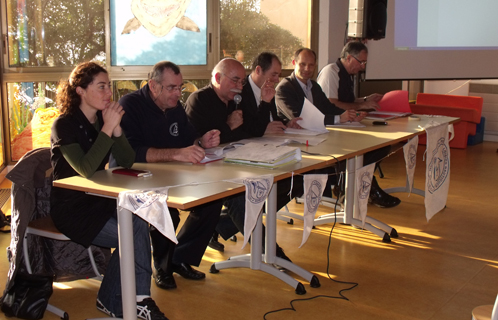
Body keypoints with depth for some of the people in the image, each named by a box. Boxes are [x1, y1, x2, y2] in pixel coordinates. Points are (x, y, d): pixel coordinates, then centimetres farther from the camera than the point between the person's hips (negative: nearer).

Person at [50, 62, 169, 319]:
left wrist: (116, 128, -16)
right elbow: (86, 170, -27)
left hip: (98, 201, 6)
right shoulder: (64, 125, -13)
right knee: (132, 236, -21)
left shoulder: (103, 118, 6)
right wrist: (108, 128, -27)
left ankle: (138, 299, -11)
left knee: (138, 223, -22)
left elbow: (127, 162, -1)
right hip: (71, 209, -6)